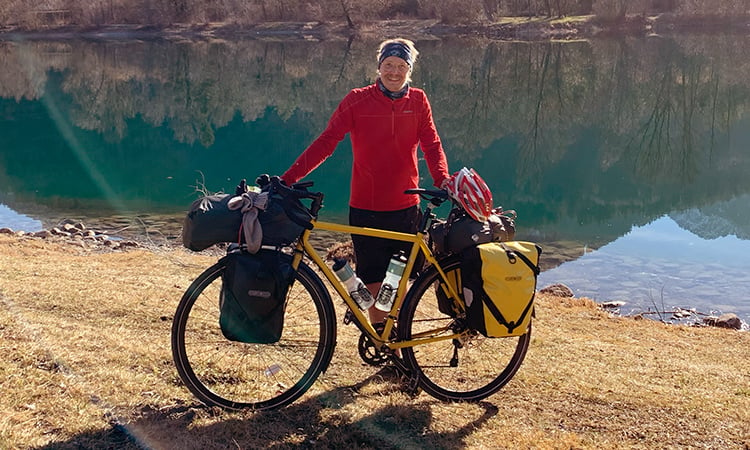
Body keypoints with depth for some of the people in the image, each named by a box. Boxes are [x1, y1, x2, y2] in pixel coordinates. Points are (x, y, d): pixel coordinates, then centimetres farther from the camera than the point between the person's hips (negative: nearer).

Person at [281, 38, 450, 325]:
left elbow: (432, 144, 2)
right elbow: (326, 142, -5)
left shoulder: (418, 101, 5)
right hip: (366, 208, -1)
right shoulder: (358, 100, -2)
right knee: (375, 284, 2)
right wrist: (288, 178, -14)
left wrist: (442, 179, -19)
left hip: (405, 208, 2)